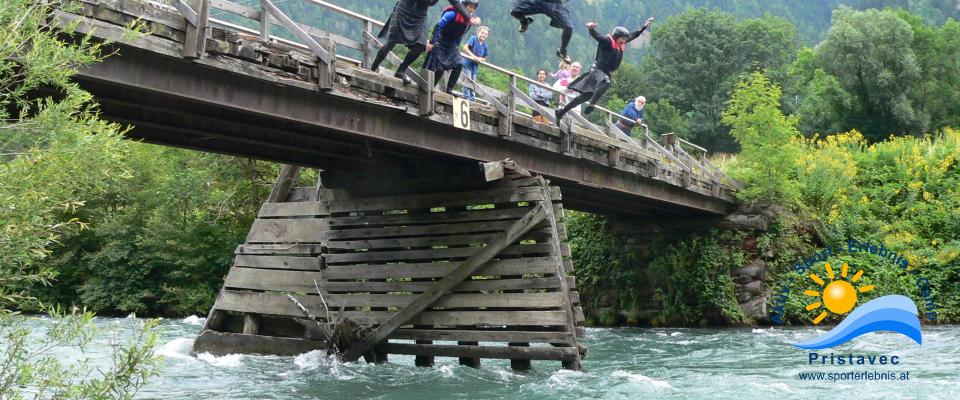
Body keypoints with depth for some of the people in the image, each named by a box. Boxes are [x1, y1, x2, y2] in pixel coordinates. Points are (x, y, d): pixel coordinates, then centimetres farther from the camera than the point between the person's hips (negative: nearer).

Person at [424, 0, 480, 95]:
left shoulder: (468, 20, 2)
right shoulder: (452, 14, -20)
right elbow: (438, 27, -17)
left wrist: (456, 48, 13)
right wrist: (432, 43, -17)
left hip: (451, 46, 7)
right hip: (439, 44, -7)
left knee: (459, 64, -9)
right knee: (438, 69, -8)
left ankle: (449, 89, -4)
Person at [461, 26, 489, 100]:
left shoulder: (485, 46, 5)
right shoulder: (473, 38, -9)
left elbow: (484, 58, 13)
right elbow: (465, 47, -19)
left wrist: (480, 59, -10)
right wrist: (473, 56, -24)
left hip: (475, 66, 6)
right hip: (468, 64, -6)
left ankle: (472, 98, 16)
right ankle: (466, 97, -8)